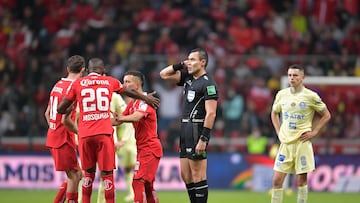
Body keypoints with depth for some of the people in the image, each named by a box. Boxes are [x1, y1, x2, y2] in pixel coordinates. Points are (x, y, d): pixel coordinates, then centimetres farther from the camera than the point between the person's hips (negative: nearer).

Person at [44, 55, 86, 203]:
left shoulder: (58, 85, 11)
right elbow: (65, 120, -21)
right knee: (74, 176, -3)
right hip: (64, 139, -9)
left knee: (76, 175, 14)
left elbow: (47, 114, 20)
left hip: (53, 136, 9)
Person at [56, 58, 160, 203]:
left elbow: (60, 109, 10)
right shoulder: (110, 82, 11)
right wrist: (146, 98, 49)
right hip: (104, 133, -1)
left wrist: (69, 111, 33)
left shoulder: (77, 84, 8)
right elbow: (130, 93, 30)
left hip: (85, 135, 1)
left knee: (89, 173, 15)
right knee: (107, 173, 1)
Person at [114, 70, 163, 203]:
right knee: (148, 185, 13)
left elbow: (136, 117, -29)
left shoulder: (145, 100, -13)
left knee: (138, 182, -16)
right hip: (143, 149, 10)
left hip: (150, 148, -10)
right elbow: (119, 121, 13)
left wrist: (118, 117, -19)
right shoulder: (132, 104, 15)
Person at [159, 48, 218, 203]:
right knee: (186, 176, 11)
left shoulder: (208, 83, -11)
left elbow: (211, 113, -16)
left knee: (198, 175, -9)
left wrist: (203, 139, -22)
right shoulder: (188, 78, 15)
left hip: (197, 131, -9)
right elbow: (164, 74, 24)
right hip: (186, 129, 9)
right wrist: (180, 65, 10)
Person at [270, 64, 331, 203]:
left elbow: (326, 115, 4)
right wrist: (279, 132, 11)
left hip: (302, 142, -3)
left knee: (301, 180, -1)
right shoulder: (281, 95, 5)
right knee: (277, 180, -3)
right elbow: (274, 113, 23)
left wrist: (314, 132, -4)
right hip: (285, 142, 3)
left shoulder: (311, 96, -6)